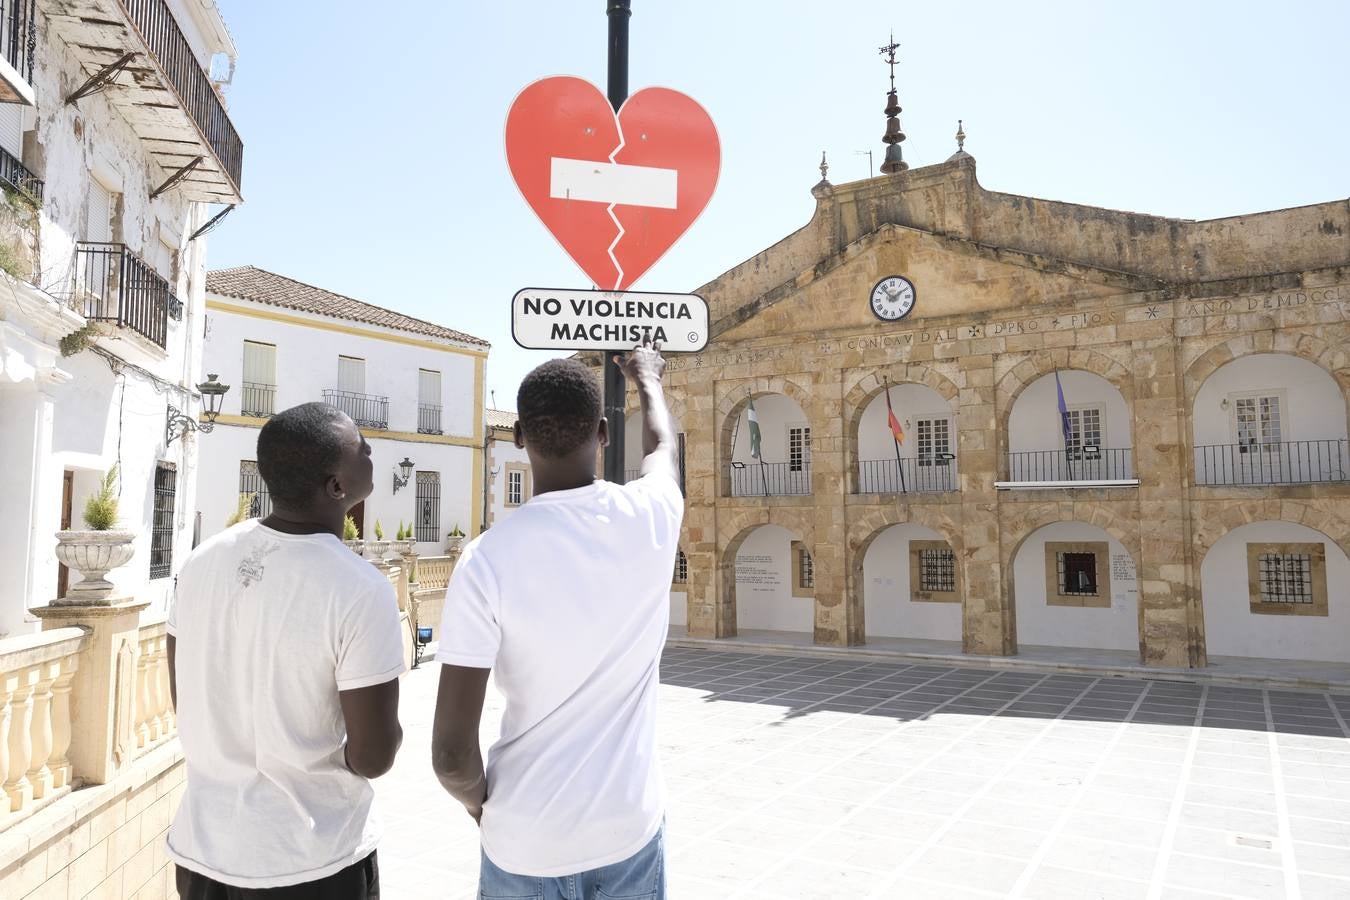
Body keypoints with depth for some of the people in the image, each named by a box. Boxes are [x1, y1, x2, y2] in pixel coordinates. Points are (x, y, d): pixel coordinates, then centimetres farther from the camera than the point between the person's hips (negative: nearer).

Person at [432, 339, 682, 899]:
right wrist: (648, 379, 34)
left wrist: (480, 801, 5)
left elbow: (451, 753, -17)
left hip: (525, 843, -2)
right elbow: (661, 448, 15)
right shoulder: (649, 518, -11)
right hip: (631, 828, 2)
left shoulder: (487, 557, -18)